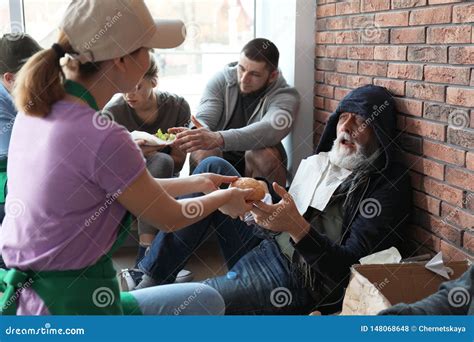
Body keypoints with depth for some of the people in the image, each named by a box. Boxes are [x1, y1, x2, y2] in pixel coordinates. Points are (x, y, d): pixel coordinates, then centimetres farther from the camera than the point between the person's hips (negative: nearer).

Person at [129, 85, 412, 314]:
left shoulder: (388, 185, -9)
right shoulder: (319, 161, 14)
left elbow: (349, 268, -17)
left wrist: (297, 226, -31)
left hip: (294, 280, -8)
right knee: (214, 168, -4)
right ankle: (152, 278, -7)